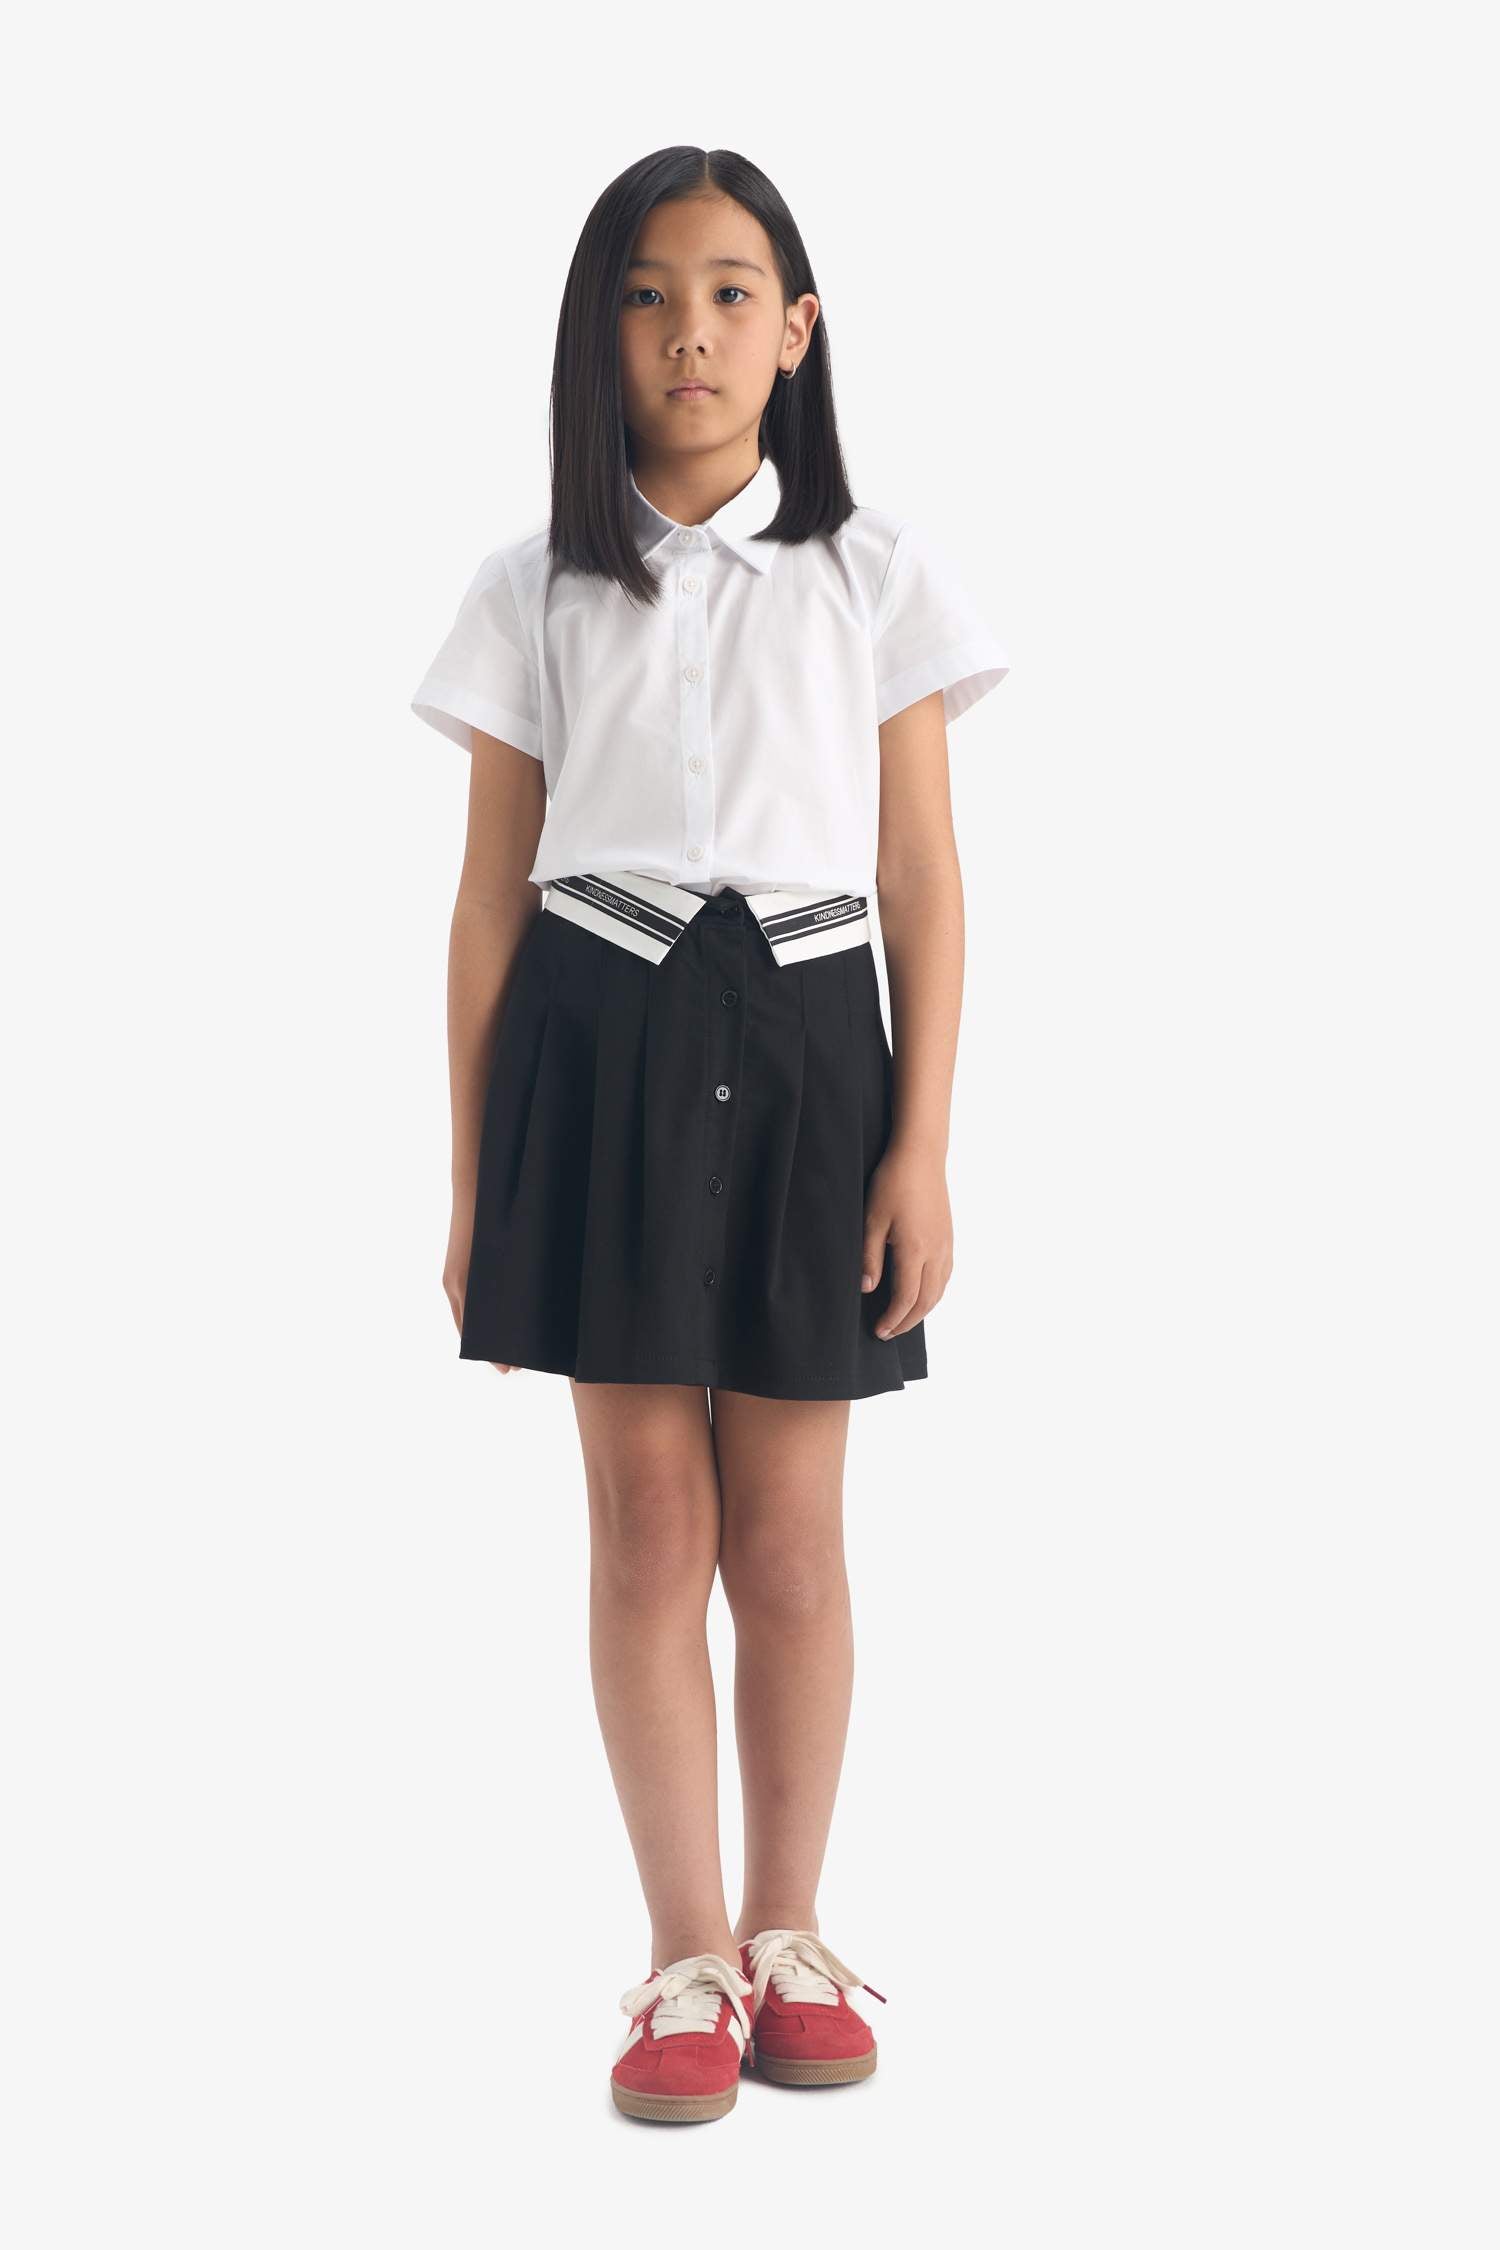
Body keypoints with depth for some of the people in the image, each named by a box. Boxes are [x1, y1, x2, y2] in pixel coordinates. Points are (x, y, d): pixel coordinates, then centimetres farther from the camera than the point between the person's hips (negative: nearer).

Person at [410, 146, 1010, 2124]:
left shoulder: (873, 576, 3)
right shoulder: (539, 592, 5)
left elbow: (925, 883, 3)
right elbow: (492, 898, 6)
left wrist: (922, 1149, -4)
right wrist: (474, 1183, 3)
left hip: (802, 1049, 0)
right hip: (599, 1052, 0)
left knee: (791, 1529, 5)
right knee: (650, 1522, 3)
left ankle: (789, 1930, 22)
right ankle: (689, 1959, 14)